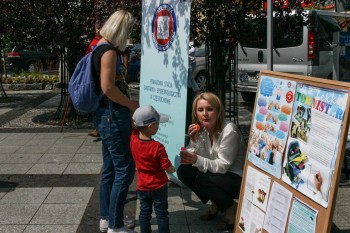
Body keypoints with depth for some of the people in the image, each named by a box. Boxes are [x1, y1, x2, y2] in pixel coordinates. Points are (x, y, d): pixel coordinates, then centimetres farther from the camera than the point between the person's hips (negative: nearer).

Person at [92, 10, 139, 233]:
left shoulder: (99, 47, 13)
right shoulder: (109, 51, -17)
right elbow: (107, 87, -24)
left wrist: (127, 104, 18)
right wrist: (132, 104, -12)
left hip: (105, 115, 10)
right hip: (113, 116, -10)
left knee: (110, 168, 16)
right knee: (124, 169, -3)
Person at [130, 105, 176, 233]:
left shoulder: (133, 139, -14)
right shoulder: (158, 147, -27)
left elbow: (134, 128, 12)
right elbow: (169, 169, -19)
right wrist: (173, 169, 1)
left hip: (142, 187, 5)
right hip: (158, 186, -4)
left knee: (144, 213, 19)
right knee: (162, 214, 12)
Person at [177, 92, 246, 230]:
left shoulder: (229, 131, -25)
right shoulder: (202, 129, -5)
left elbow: (222, 166, -25)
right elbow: (198, 159, -8)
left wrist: (197, 160, -37)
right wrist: (194, 141, -24)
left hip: (239, 179, -7)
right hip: (218, 173, 7)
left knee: (203, 180, -29)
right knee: (183, 171, -8)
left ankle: (232, 209, -3)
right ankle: (216, 204, 10)